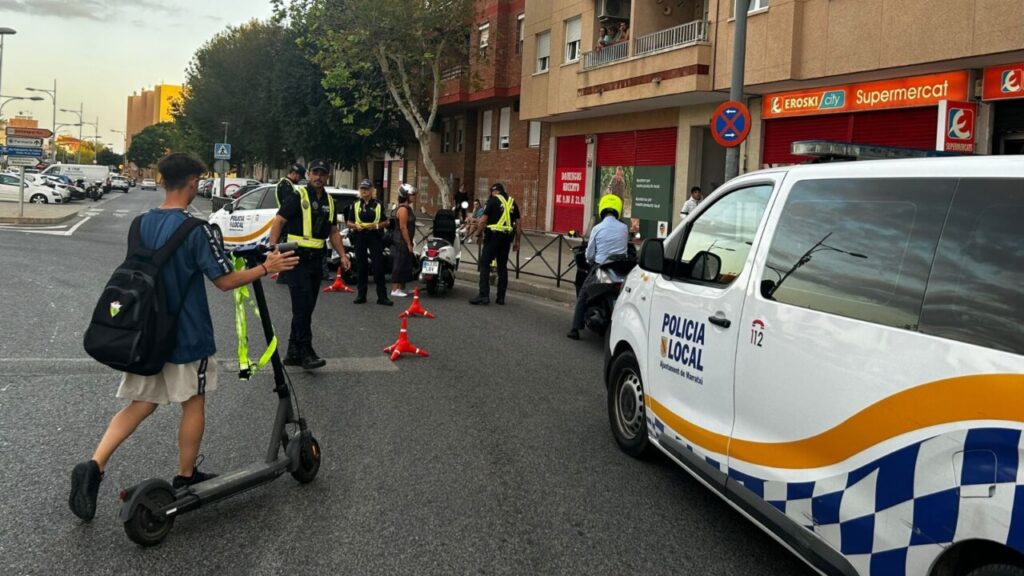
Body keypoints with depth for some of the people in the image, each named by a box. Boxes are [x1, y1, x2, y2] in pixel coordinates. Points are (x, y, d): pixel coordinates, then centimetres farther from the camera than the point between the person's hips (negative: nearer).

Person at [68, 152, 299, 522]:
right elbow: (225, 281, -16)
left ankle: (94, 466, -2)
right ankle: (186, 477, 24)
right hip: (186, 335, -6)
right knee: (193, 403, 12)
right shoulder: (196, 230, -18)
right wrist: (266, 268, -5)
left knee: (141, 403, 14)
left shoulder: (141, 224, 3)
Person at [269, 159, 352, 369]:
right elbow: (278, 221, -10)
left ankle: (293, 353, 18)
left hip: (316, 260, 7)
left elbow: (333, 232, 21)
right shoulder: (298, 196, -6)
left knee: (306, 307, 10)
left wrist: (343, 255, 11)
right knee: (303, 306, -12)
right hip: (297, 258, -7)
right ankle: (306, 352, -8)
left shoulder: (329, 202, 15)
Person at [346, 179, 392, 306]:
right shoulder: (355, 205, 11)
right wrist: (355, 226, -10)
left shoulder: (378, 205, 6)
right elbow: (349, 222, 11)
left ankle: (382, 296, -5)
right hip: (359, 237, 2)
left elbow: (385, 222, 6)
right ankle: (361, 294, 14)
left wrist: (376, 225, -13)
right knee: (361, 266, 6)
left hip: (375, 236, -2)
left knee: (379, 265, -7)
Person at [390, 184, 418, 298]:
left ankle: (401, 288, 22)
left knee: (405, 266, 14)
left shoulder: (408, 208, 16)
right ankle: (395, 290, -3)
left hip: (404, 242, 10)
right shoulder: (403, 209, -16)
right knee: (399, 265, -7)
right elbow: (403, 227, -21)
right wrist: (409, 244, -21)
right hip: (401, 242, -10)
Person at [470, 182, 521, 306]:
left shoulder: (493, 200, -1)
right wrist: (516, 241, 18)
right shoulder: (512, 202, 14)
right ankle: (501, 297, 12)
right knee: (502, 266, 11)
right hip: (507, 237, 5)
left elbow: (483, 220, -8)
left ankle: (484, 295, -11)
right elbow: (517, 224, 13)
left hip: (493, 235, -5)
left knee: (485, 264, -2)